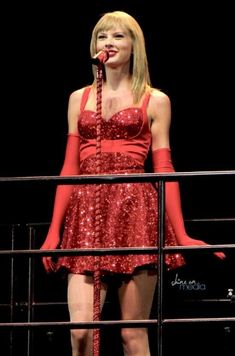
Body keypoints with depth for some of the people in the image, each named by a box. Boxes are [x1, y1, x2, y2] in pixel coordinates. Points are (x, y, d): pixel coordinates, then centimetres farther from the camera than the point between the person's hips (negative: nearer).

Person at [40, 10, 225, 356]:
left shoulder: (154, 101, 9)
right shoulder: (79, 99, 17)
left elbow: (164, 171, 4)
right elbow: (70, 169, 15)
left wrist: (181, 235, -3)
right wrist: (54, 230, 8)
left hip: (136, 211, -2)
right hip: (87, 214, 2)